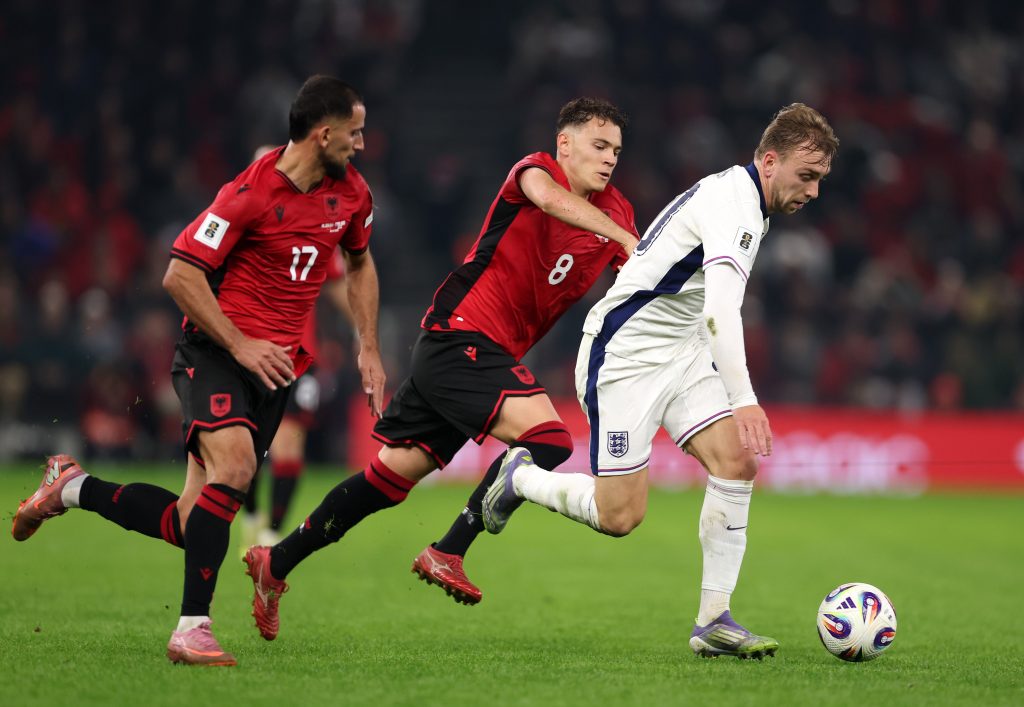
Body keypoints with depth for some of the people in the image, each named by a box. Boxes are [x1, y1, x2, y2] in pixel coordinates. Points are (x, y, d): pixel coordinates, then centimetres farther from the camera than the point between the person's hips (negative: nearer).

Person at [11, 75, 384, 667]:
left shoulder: (351, 194, 6)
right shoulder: (251, 193, -15)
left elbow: (360, 263, 26)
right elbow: (180, 274, -14)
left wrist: (369, 347, 17)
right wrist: (239, 344, -18)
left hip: (278, 366, 6)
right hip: (216, 349, -6)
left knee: (191, 524, -1)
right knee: (234, 466, -31)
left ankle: (73, 488, 23)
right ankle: (193, 629, -26)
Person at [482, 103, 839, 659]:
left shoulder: (748, 204, 11)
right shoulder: (732, 201, -22)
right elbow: (720, 309, -35)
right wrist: (744, 400, -43)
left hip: (681, 354, 10)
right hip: (625, 357, -10)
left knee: (738, 462, -10)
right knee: (620, 517, -9)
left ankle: (713, 621, -7)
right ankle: (520, 478, 20)